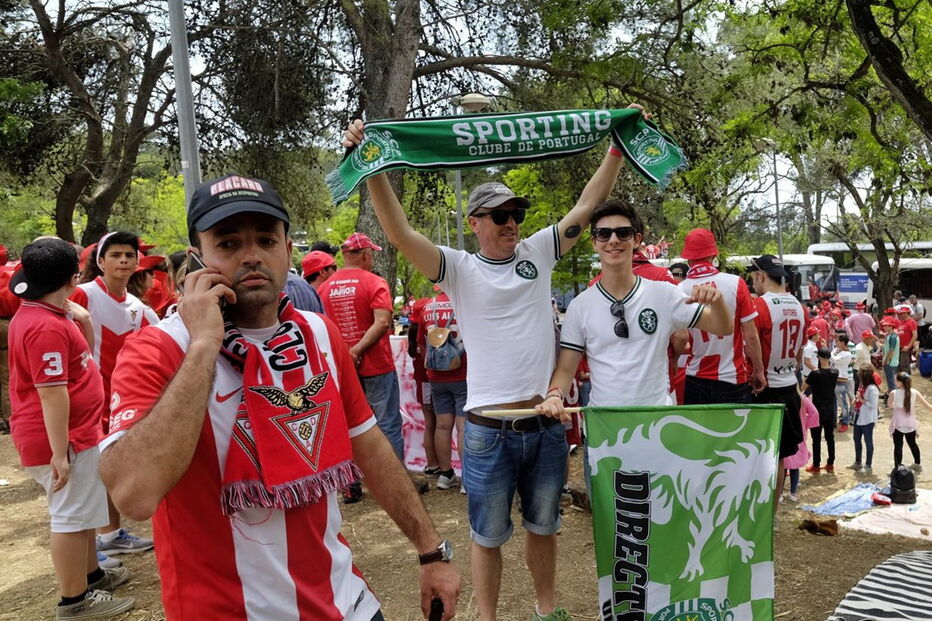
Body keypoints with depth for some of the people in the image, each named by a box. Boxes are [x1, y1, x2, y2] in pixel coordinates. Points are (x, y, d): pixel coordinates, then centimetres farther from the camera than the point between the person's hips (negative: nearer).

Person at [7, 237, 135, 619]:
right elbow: (52, 392, -26)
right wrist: (59, 452, -25)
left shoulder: (37, 315, 10)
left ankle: (91, 574, 38)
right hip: (64, 439, -11)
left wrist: (83, 322, 8)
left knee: (82, 511, 22)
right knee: (72, 516, 1)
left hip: (75, 434, 11)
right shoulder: (46, 326, -24)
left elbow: (77, 361, 22)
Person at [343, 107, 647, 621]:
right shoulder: (460, 269, -4)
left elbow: (586, 206, 7)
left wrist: (617, 147, 4)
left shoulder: (538, 252, 5)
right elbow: (400, 234, -15)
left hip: (547, 424, 4)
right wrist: (372, 168, -25)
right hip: (489, 429, -3)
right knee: (488, 536, 12)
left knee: (543, 526, 22)